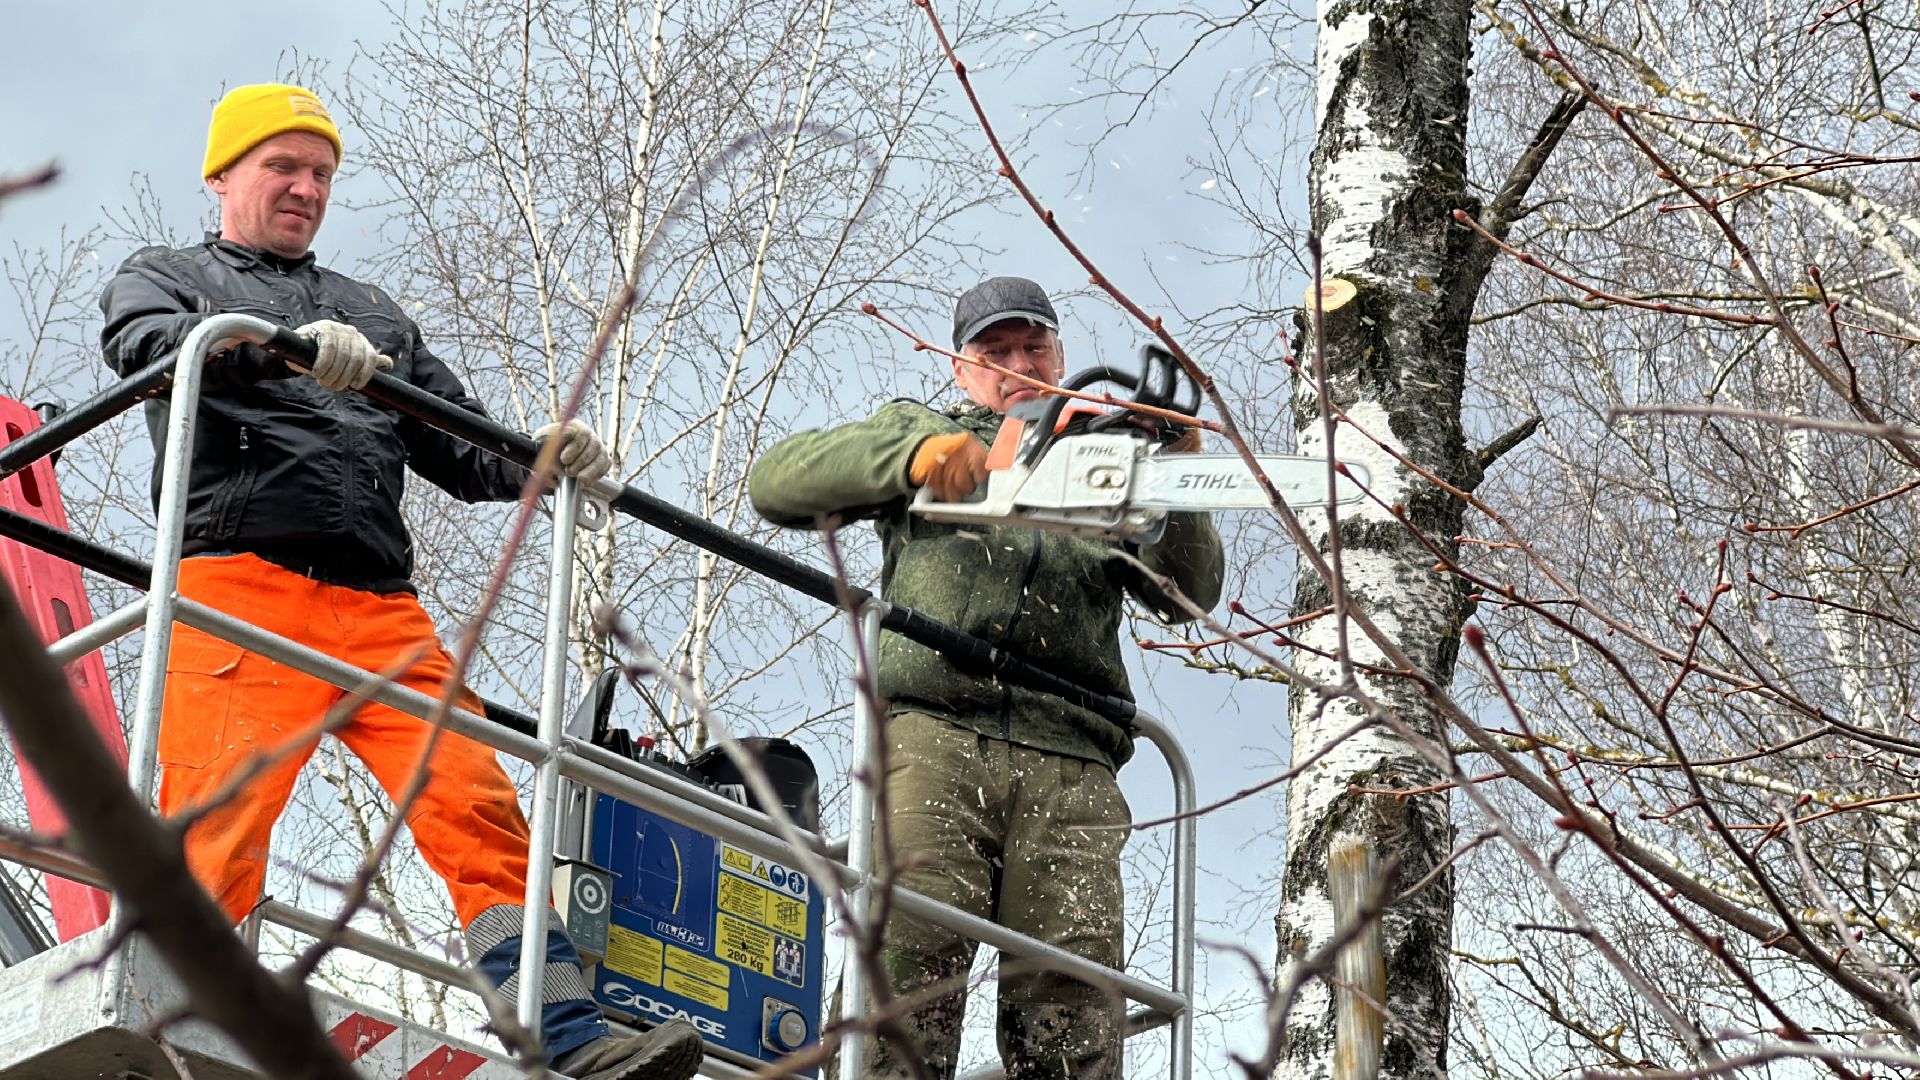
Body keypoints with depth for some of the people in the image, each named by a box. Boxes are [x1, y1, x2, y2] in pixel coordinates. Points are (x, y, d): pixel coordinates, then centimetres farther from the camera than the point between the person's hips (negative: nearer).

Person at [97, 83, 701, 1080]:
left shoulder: (373, 315, 34)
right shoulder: (166, 277, 20)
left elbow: (460, 453, 27)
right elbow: (148, 344, -6)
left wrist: (539, 460, 3)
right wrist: (286, 346, -25)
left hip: (382, 614, 4)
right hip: (238, 589, -4)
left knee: (479, 811, -11)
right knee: (213, 831, -19)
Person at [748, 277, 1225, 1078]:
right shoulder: (916, 431, 25)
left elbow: (1188, 592, 18)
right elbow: (777, 482, 10)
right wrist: (913, 457, -5)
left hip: (1070, 765, 2)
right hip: (935, 733, -2)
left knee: (1071, 1014, -10)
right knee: (911, 961, -20)